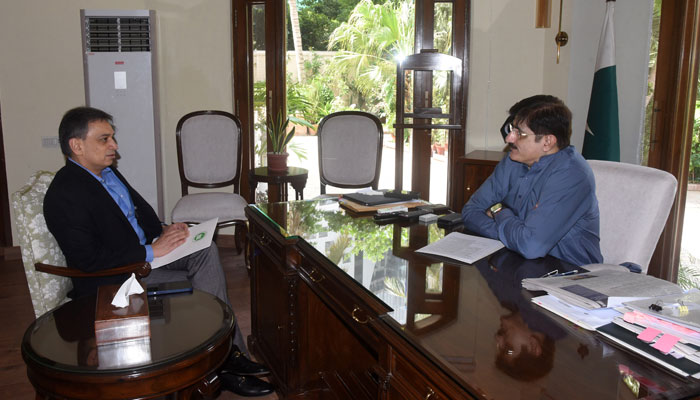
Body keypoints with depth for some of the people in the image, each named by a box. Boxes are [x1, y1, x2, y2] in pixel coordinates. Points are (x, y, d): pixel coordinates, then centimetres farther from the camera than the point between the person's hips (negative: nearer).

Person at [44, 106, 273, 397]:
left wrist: (164, 230, -1)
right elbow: (88, 259, -25)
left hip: (144, 252, 9)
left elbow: (139, 210, 20)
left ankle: (229, 350, -10)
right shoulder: (64, 193, -19)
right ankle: (221, 364, 2)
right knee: (198, 288, -16)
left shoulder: (108, 171, 8)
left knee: (206, 250, -9)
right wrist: (151, 251, -23)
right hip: (112, 279, -8)